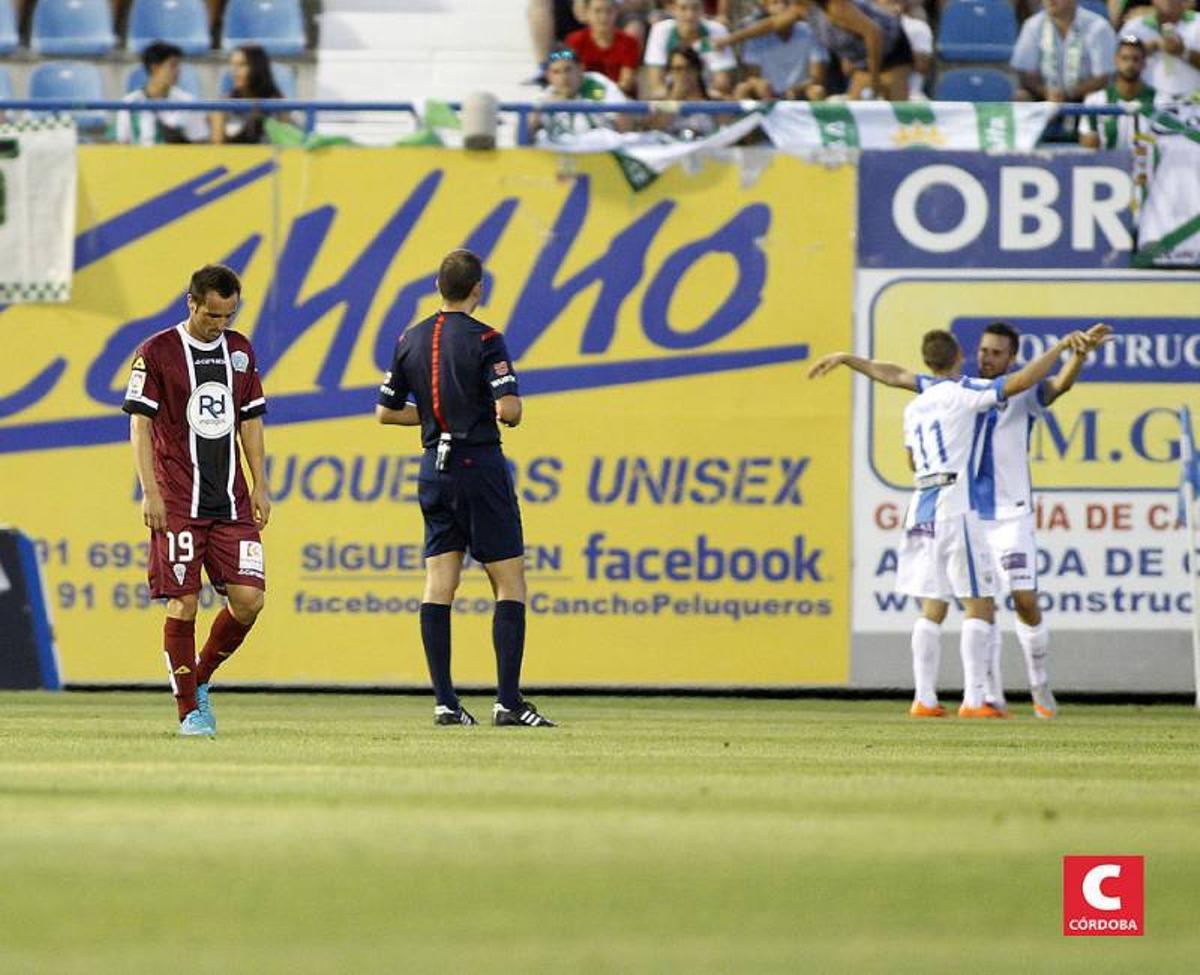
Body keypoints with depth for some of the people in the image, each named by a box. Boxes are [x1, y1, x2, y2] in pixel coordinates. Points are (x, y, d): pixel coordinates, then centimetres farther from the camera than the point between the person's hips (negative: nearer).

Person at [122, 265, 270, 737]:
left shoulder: (240, 351, 12)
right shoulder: (157, 352, -3)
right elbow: (140, 423, -4)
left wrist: (260, 486, 11)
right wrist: (150, 492, -11)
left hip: (231, 502, 5)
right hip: (178, 503, -5)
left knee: (248, 598, -5)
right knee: (183, 604, -6)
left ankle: (200, 679, 17)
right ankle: (190, 710, 3)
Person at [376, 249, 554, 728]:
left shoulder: (411, 340, 7)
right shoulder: (484, 340, -10)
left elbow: (386, 411, 13)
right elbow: (508, 409, -19)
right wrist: (510, 411, 4)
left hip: (434, 468, 6)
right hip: (480, 465, -6)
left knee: (438, 584, 5)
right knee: (509, 581, -1)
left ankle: (445, 702, 0)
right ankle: (508, 701, -9)